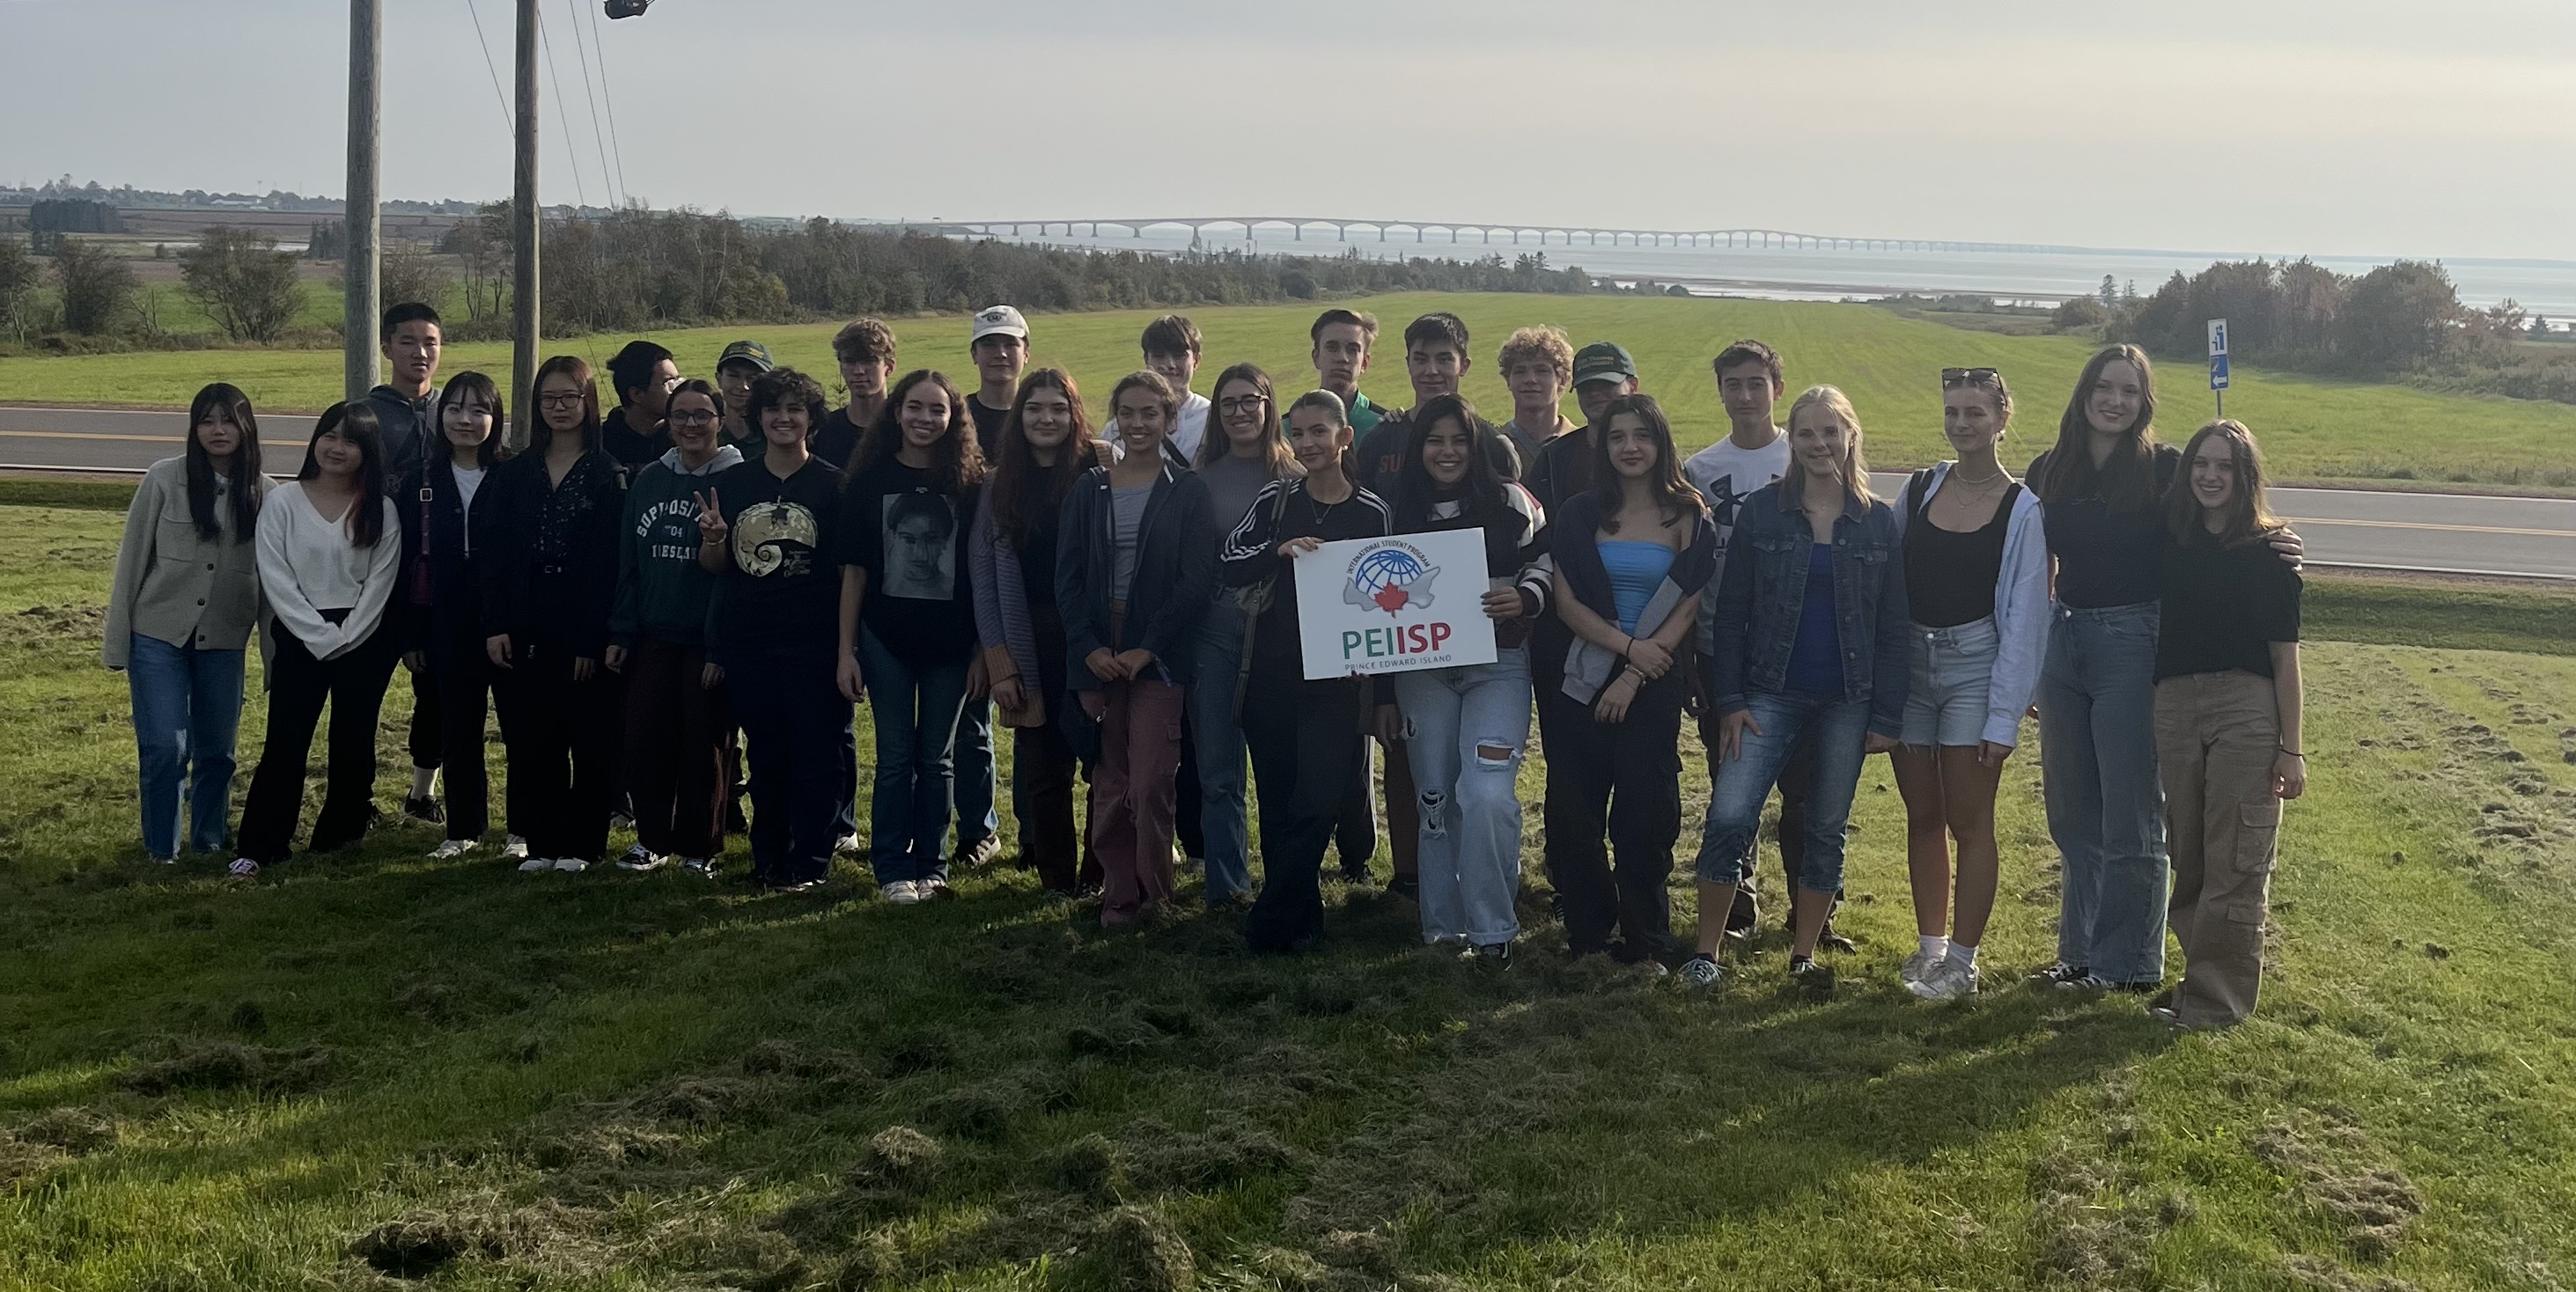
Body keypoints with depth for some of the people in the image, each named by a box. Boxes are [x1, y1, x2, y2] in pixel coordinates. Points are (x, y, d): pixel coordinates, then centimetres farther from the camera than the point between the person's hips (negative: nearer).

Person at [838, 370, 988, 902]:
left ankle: (932, 866, 17)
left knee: (937, 758, 8)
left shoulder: (970, 484, 0)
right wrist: (846, 649, -2)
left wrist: (981, 651, -2)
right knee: (895, 757, 3)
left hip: (950, 641, 0)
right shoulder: (871, 480, 0)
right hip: (886, 638, 0)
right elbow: (854, 569, 2)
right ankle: (893, 869, 11)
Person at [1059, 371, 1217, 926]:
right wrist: (1089, 648, -6)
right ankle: (1118, 894, 11)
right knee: (1109, 785, 3)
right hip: (1097, 656, 3)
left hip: (1159, 656, -3)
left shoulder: (1188, 491, 3)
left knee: (1150, 784, -8)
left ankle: (1152, 892, 7)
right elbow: (1067, 576, 7)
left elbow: (1196, 581, -3)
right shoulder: (1089, 489, 10)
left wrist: (1147, 649, -11)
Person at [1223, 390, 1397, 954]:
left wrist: (1385, 693, 4)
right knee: (1278, 805, 5)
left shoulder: (1373, 513, 3)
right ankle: (1300, 920, 17)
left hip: (1337, 682, -1)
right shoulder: (1275, 500, 5)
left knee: (1317, 806, -9)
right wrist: (1279, 550, -23)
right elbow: (1228, 565, -4)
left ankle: (1270, 922, 3)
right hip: (1272, 678, 2)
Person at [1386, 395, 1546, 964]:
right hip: (1422, 670, 3)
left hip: (1497, 666, -3)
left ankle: (1491, 928, -4)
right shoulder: (1402, 513, 7)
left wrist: (1524, 599, -18)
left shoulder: (1511, 503, -1)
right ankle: (1442, 925, 18)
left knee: (1486, 796, -16)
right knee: (1435, 798, 7)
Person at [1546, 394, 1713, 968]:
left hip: (1653, 685, -2)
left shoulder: (1688, 518, 2)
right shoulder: (1580, 516, 6)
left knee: (1643, 813, 1)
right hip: (1583, 679, 2)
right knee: (1573, 811, 1)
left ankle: (1644, 943, 11)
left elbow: (1687, 609, -3)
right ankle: (1587, 931, 15)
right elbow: (1565, 601, 0)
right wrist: (1628, 645, -13)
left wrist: (1635, 674, -12)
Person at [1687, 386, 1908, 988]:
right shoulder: (1761, 511, 1)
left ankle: (1804, 954, 20)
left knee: (1827, 830, 7)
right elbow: (1731, 611, 2)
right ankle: (1706, 951, -3)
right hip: (1771, 693, -1)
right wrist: (1729, 701, -5)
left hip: (1846, 701, 1)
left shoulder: (1878, 522, 4)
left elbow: (1892, 628, 5)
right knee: (1729, 817, -13)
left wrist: (1886, 716, 0)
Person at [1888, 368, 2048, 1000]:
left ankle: (1962, 958, 10)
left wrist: (2004, 716, -11)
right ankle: (1929, 944, 22)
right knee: (1922, 814, 11)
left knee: (1969, 820, 1)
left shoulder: (2022, 509, -6)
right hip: (1909, 662, 4)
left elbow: (2024, 618, -7)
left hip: (1976, 665, -4)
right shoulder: (1921, 487, 5)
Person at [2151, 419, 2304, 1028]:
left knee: (2234, 863, -2)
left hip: (2247, 709, -4)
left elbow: (2284, 654, -1)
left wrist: (2291, 748, -3)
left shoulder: (2269, 551, 0)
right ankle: (2200, 975, 22)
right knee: (2187, 858, 10)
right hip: (2174, 706, 4)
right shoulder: (2173, 543, 9)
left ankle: (2219, 999, 5)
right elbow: (2158, 633, 12)